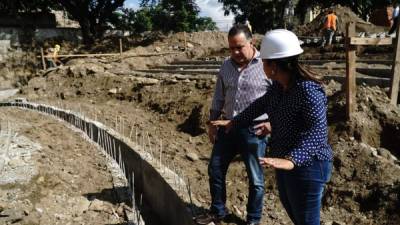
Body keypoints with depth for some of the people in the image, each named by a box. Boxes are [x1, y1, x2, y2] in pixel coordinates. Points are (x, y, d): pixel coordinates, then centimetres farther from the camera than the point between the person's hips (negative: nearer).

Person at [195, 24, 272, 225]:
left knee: (255, 179, 9)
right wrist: (212, 122, 13)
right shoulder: (226, 65, 5)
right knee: (215, 170, 13)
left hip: (254, 130, -5)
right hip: (228, 126, 6)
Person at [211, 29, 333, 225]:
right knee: (289, 206, 30)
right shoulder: (278, 86, 0)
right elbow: (260, 105, 16)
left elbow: (318, 130, -36)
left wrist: (292, 160, -47)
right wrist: (234, 122, 20)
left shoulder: (308, 90, -28)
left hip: (307, 166, -9)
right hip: (284, 161, 9)